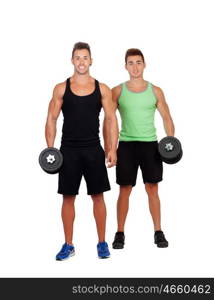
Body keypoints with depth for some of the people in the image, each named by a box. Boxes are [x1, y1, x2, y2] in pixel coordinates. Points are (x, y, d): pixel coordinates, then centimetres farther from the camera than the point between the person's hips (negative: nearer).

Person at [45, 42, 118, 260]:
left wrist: (113, 149, -5)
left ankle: (102, 242, 17)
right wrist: (50, 149, -5)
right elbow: (51, 119, 3)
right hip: (68, 150, 0)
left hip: (94, 150, 0)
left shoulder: (102, 89, 3)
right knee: (68, 197, 4)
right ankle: (68, 245, 15)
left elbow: (111, 120, 3)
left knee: (98, 196, 5)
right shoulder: (61, 88, 2)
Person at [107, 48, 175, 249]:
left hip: (150, 144, 1)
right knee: (125, 190, 2)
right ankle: (120, 233, 11)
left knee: (152, 189, 4)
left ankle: (158, 232, 12)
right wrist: (107, 145, -7)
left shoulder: (155, 91, 5)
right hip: (126, 144, 0)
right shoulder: (117, 91, 3)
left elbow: (166, 118, 7)